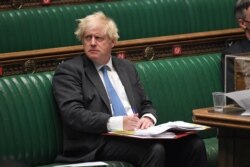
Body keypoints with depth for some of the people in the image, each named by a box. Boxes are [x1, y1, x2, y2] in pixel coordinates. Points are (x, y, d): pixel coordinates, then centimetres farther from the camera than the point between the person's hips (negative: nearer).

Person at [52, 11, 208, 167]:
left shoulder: (126, 67, 21)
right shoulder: (68, 70, 2)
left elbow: (146, 105, 22)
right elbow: (73, 114, -11)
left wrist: (148, 118, -4)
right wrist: (117, 123, -22)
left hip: (137, 133, 6)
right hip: (100, 142, -6)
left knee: (193, 144, -19)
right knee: (154, 150, -34)